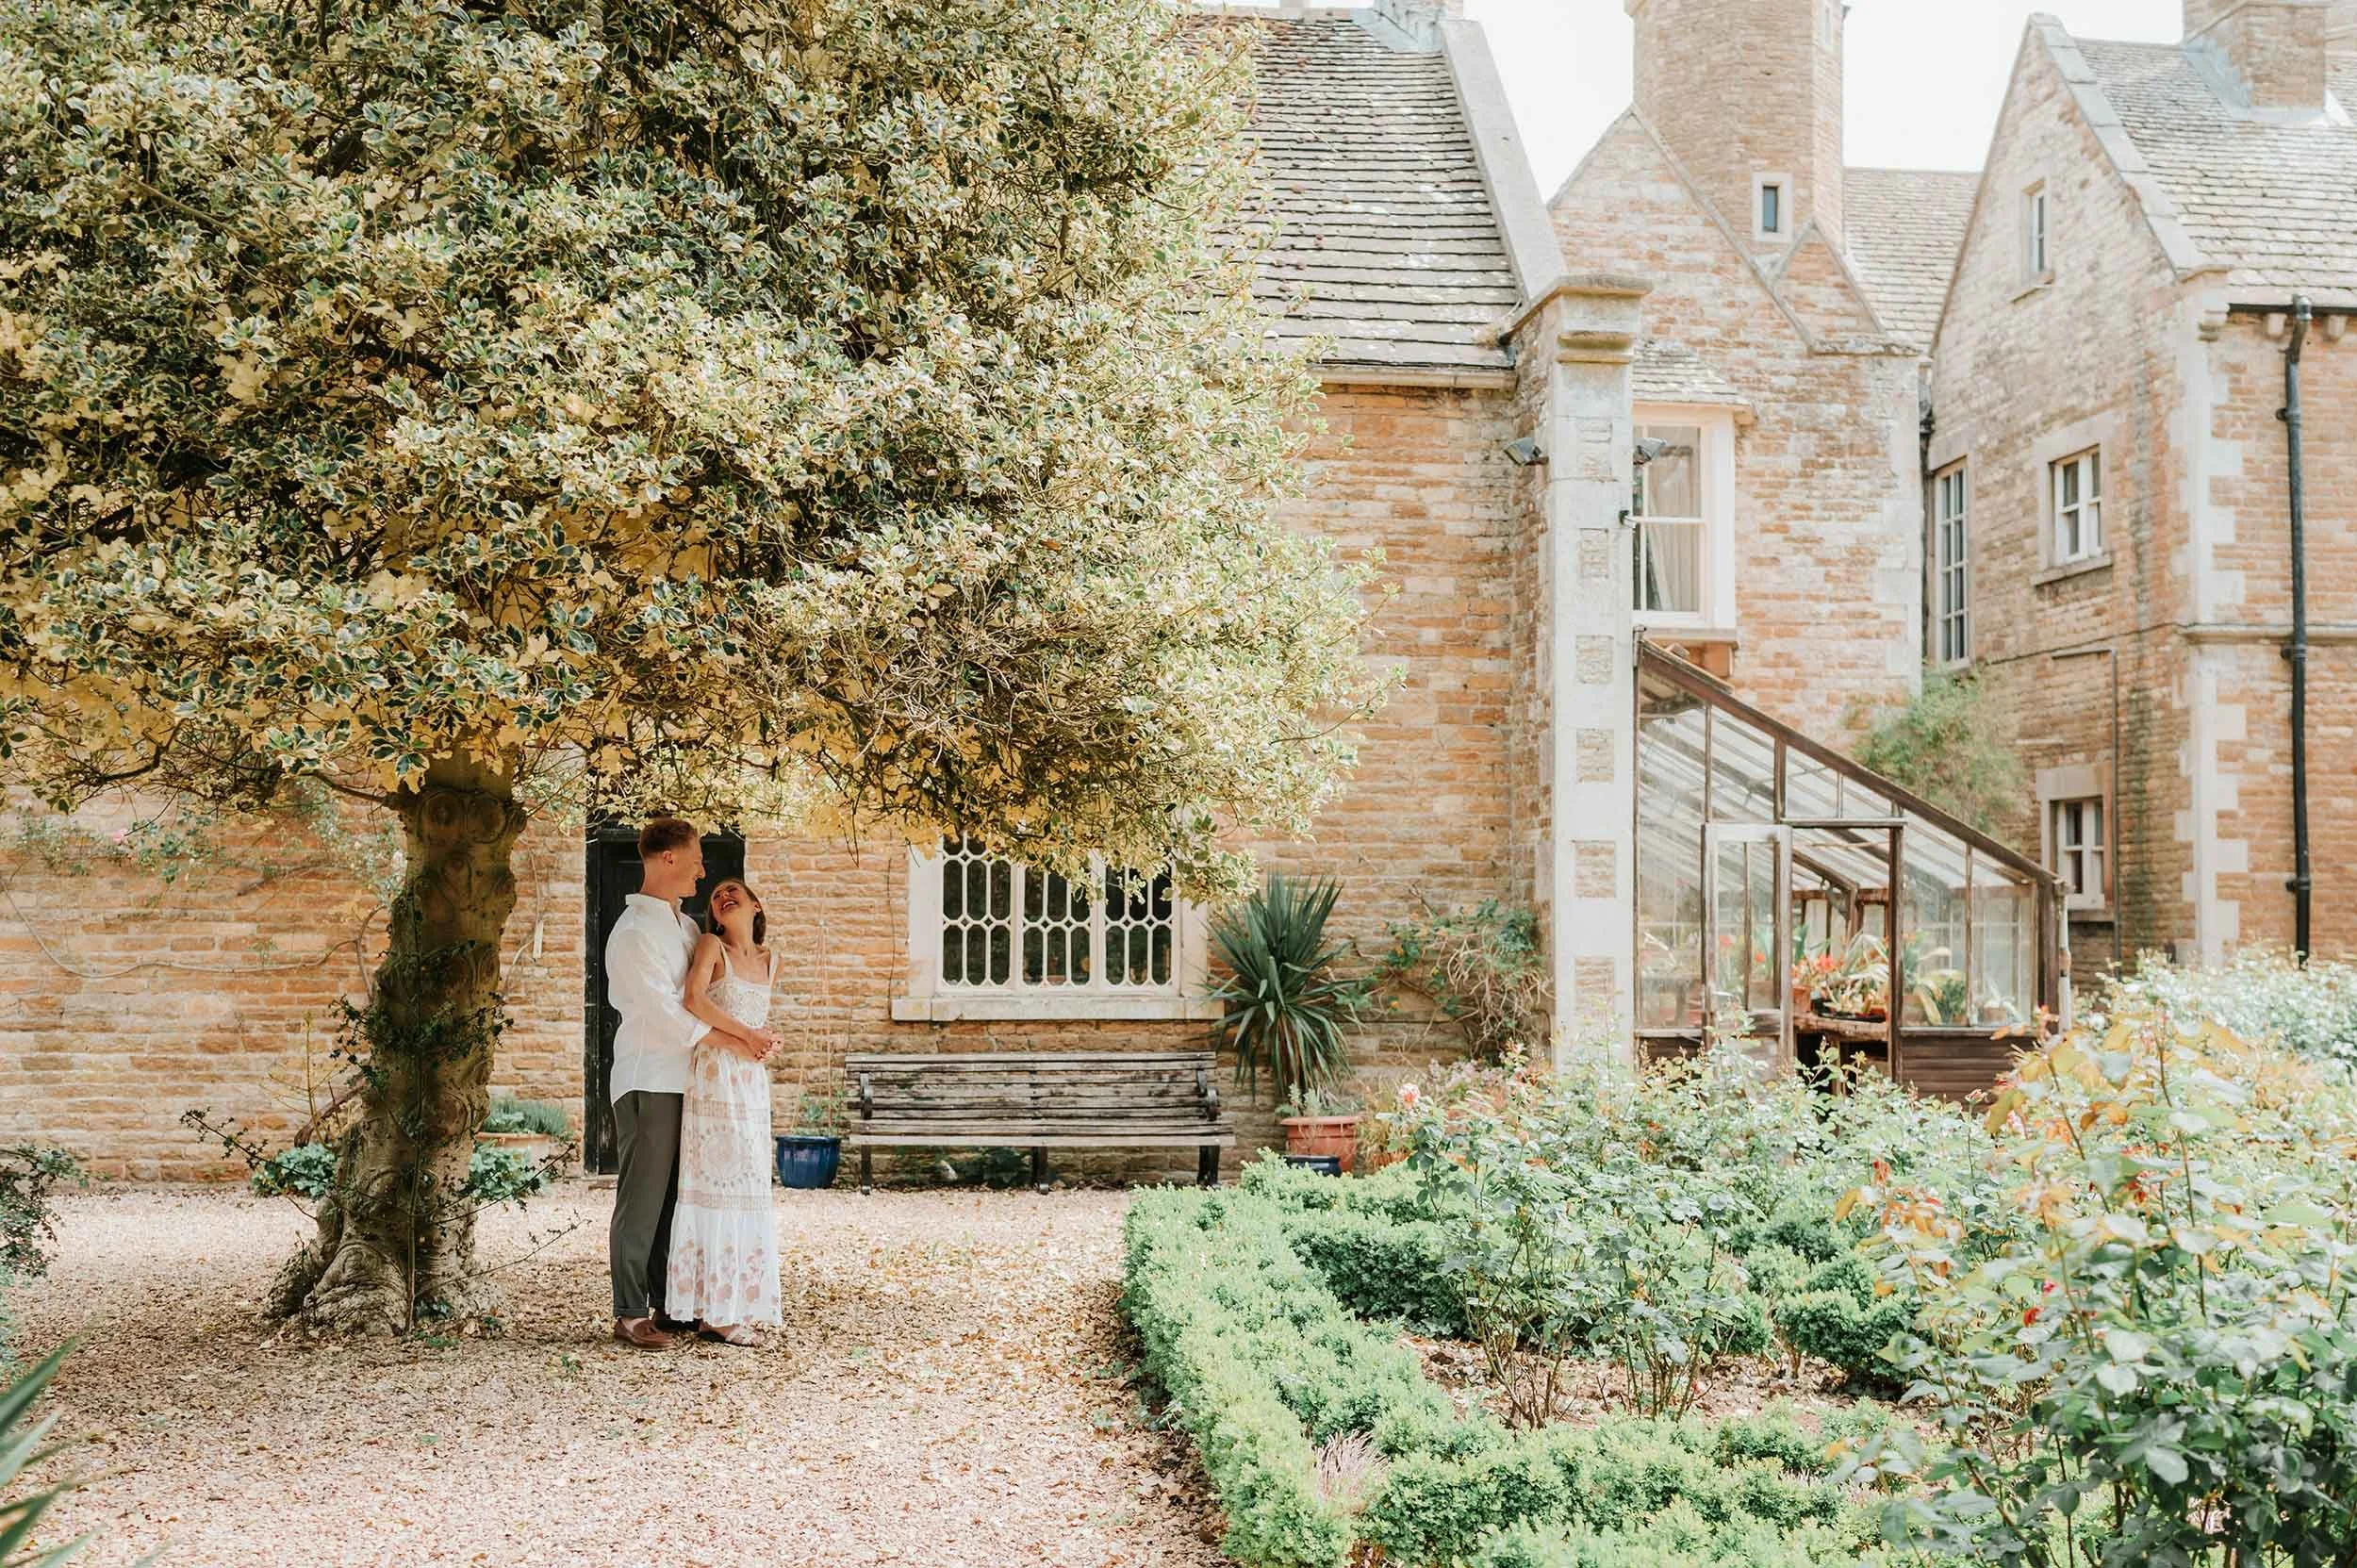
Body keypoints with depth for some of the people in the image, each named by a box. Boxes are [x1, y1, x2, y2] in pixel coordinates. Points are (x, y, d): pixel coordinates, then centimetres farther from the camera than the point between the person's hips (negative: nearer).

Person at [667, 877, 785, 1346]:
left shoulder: (769, 961, 15)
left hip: (753, 1080, 6)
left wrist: (766, 1039, 6)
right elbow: (694, 1000, -17)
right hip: (714, 1076, -6)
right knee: (716, 1182, -6)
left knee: (746, 1187, 8)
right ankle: (714, 1312, -3)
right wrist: (744, 1035, -12)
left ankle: (741, 1304, 15)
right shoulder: (711, 946, -2)